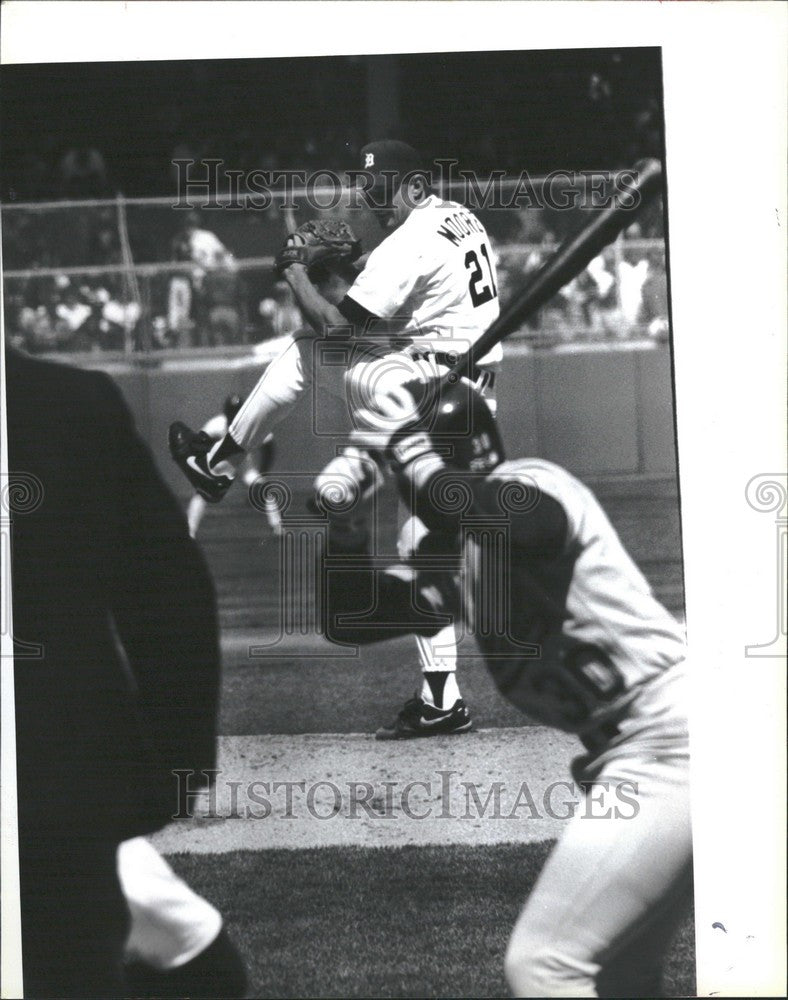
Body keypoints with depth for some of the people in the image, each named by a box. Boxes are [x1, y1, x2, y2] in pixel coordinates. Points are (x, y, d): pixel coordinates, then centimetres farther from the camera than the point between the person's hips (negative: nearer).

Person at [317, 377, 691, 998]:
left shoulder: (530, 484, -12)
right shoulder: (448, 557, 14)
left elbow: (525, 526, -37)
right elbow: (348, 621, 18)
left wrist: (418, 460, -23)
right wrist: (344, 527, 2)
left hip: (667, 737, -10)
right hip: (633, 752, 10)